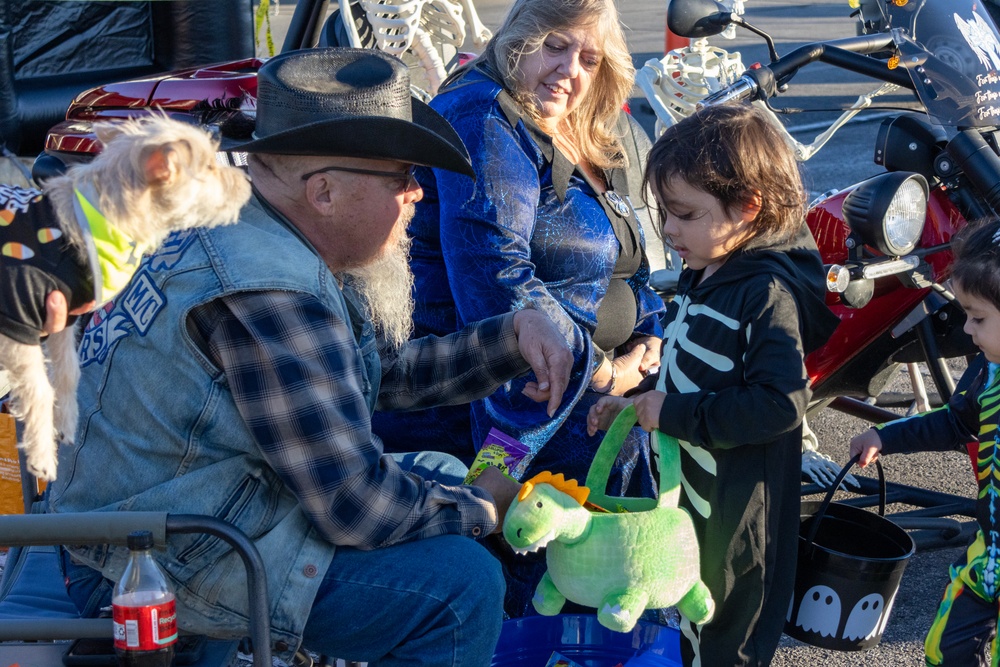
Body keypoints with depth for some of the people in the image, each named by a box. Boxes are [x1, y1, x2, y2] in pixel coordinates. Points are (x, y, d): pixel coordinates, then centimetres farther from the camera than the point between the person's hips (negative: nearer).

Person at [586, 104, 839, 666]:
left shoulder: (768, 293, -22)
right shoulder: (707, 276, 7)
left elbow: (780, 403, -30)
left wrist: (676, 414, -26)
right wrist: (635, 403, 9)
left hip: (732, 516, -9)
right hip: (684, 493, 9)